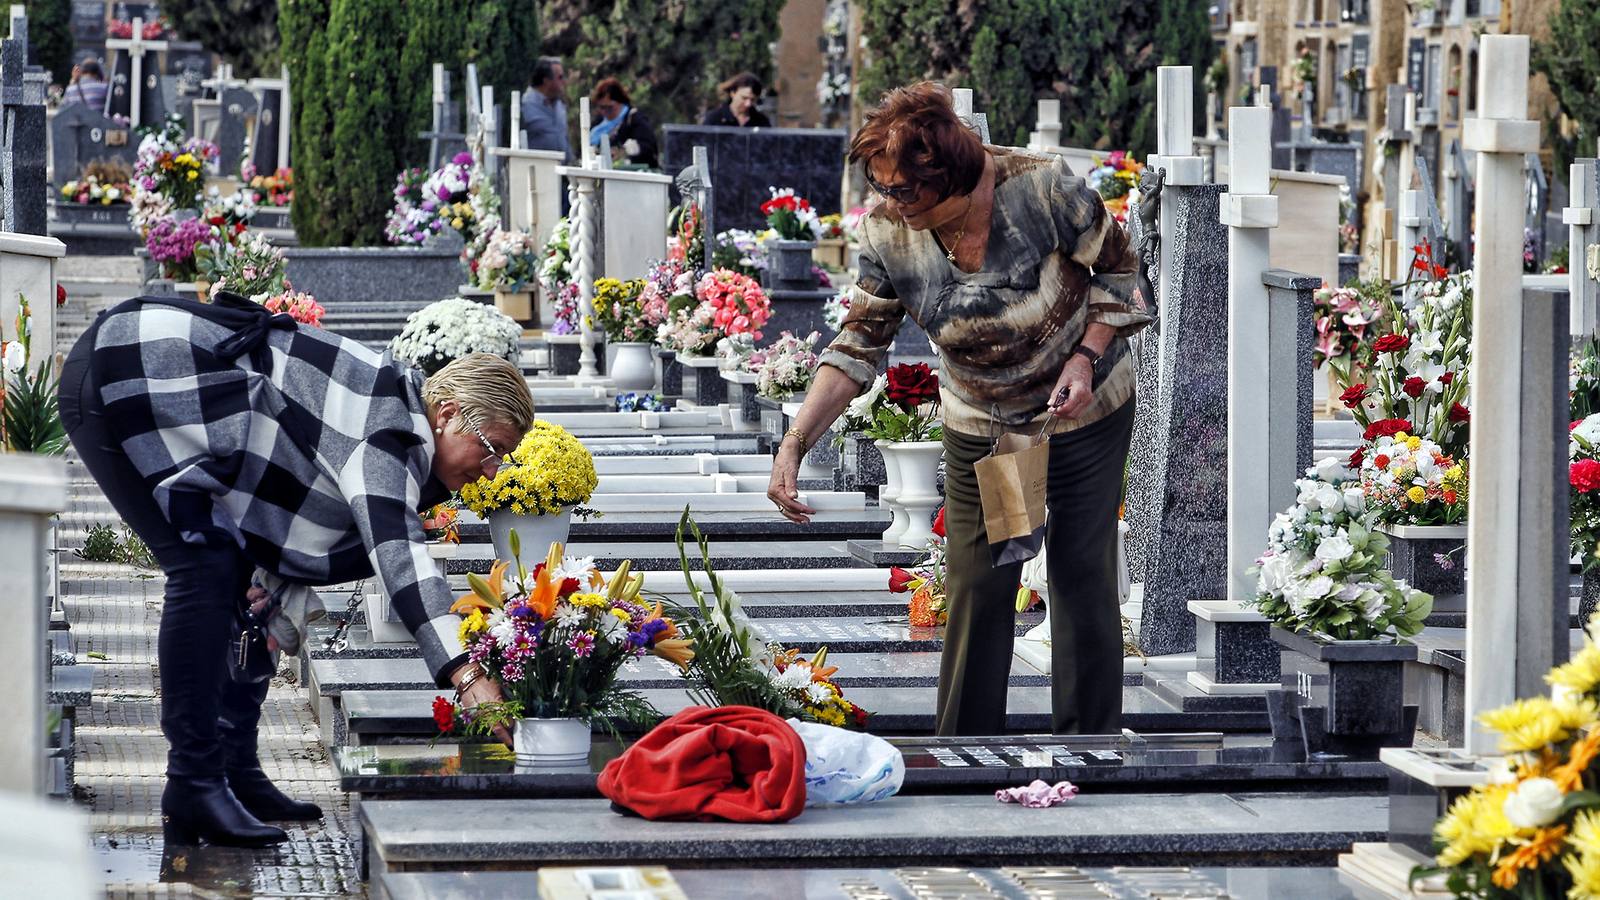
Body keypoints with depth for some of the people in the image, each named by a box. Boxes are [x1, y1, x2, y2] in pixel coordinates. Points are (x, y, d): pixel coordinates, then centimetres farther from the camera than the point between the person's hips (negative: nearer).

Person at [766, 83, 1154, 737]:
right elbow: (858, 345, -12)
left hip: (1085, 413, -2)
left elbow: (1118, 269, -10)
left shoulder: (1042, 190, -27)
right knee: (976, 587, 0)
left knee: (1083, 578, 3)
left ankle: (1090, 739, 16)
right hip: (980, 430, 2)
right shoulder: (888, 235, -18)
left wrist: (1087, 356, -22)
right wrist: (795, 443, -22)